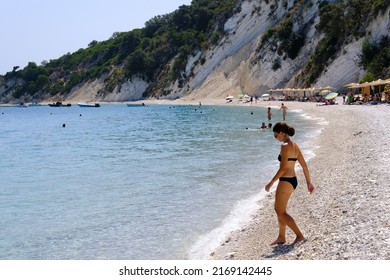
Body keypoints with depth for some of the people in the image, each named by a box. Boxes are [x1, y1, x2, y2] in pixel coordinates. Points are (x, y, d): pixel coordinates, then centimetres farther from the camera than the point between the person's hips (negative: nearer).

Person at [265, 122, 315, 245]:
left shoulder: (285, 146, -17)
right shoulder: (294, 146, 10)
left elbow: (283, 168, -21)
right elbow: (304, 165, 12)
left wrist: (271, 183, -15)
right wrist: (309, 182, 18)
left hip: (286, 181, -10)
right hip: (293, 180, 10)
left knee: (281, 212, 1)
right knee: (279, 209, 19)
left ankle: (299, 235, 0)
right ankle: (281, 238, 26)